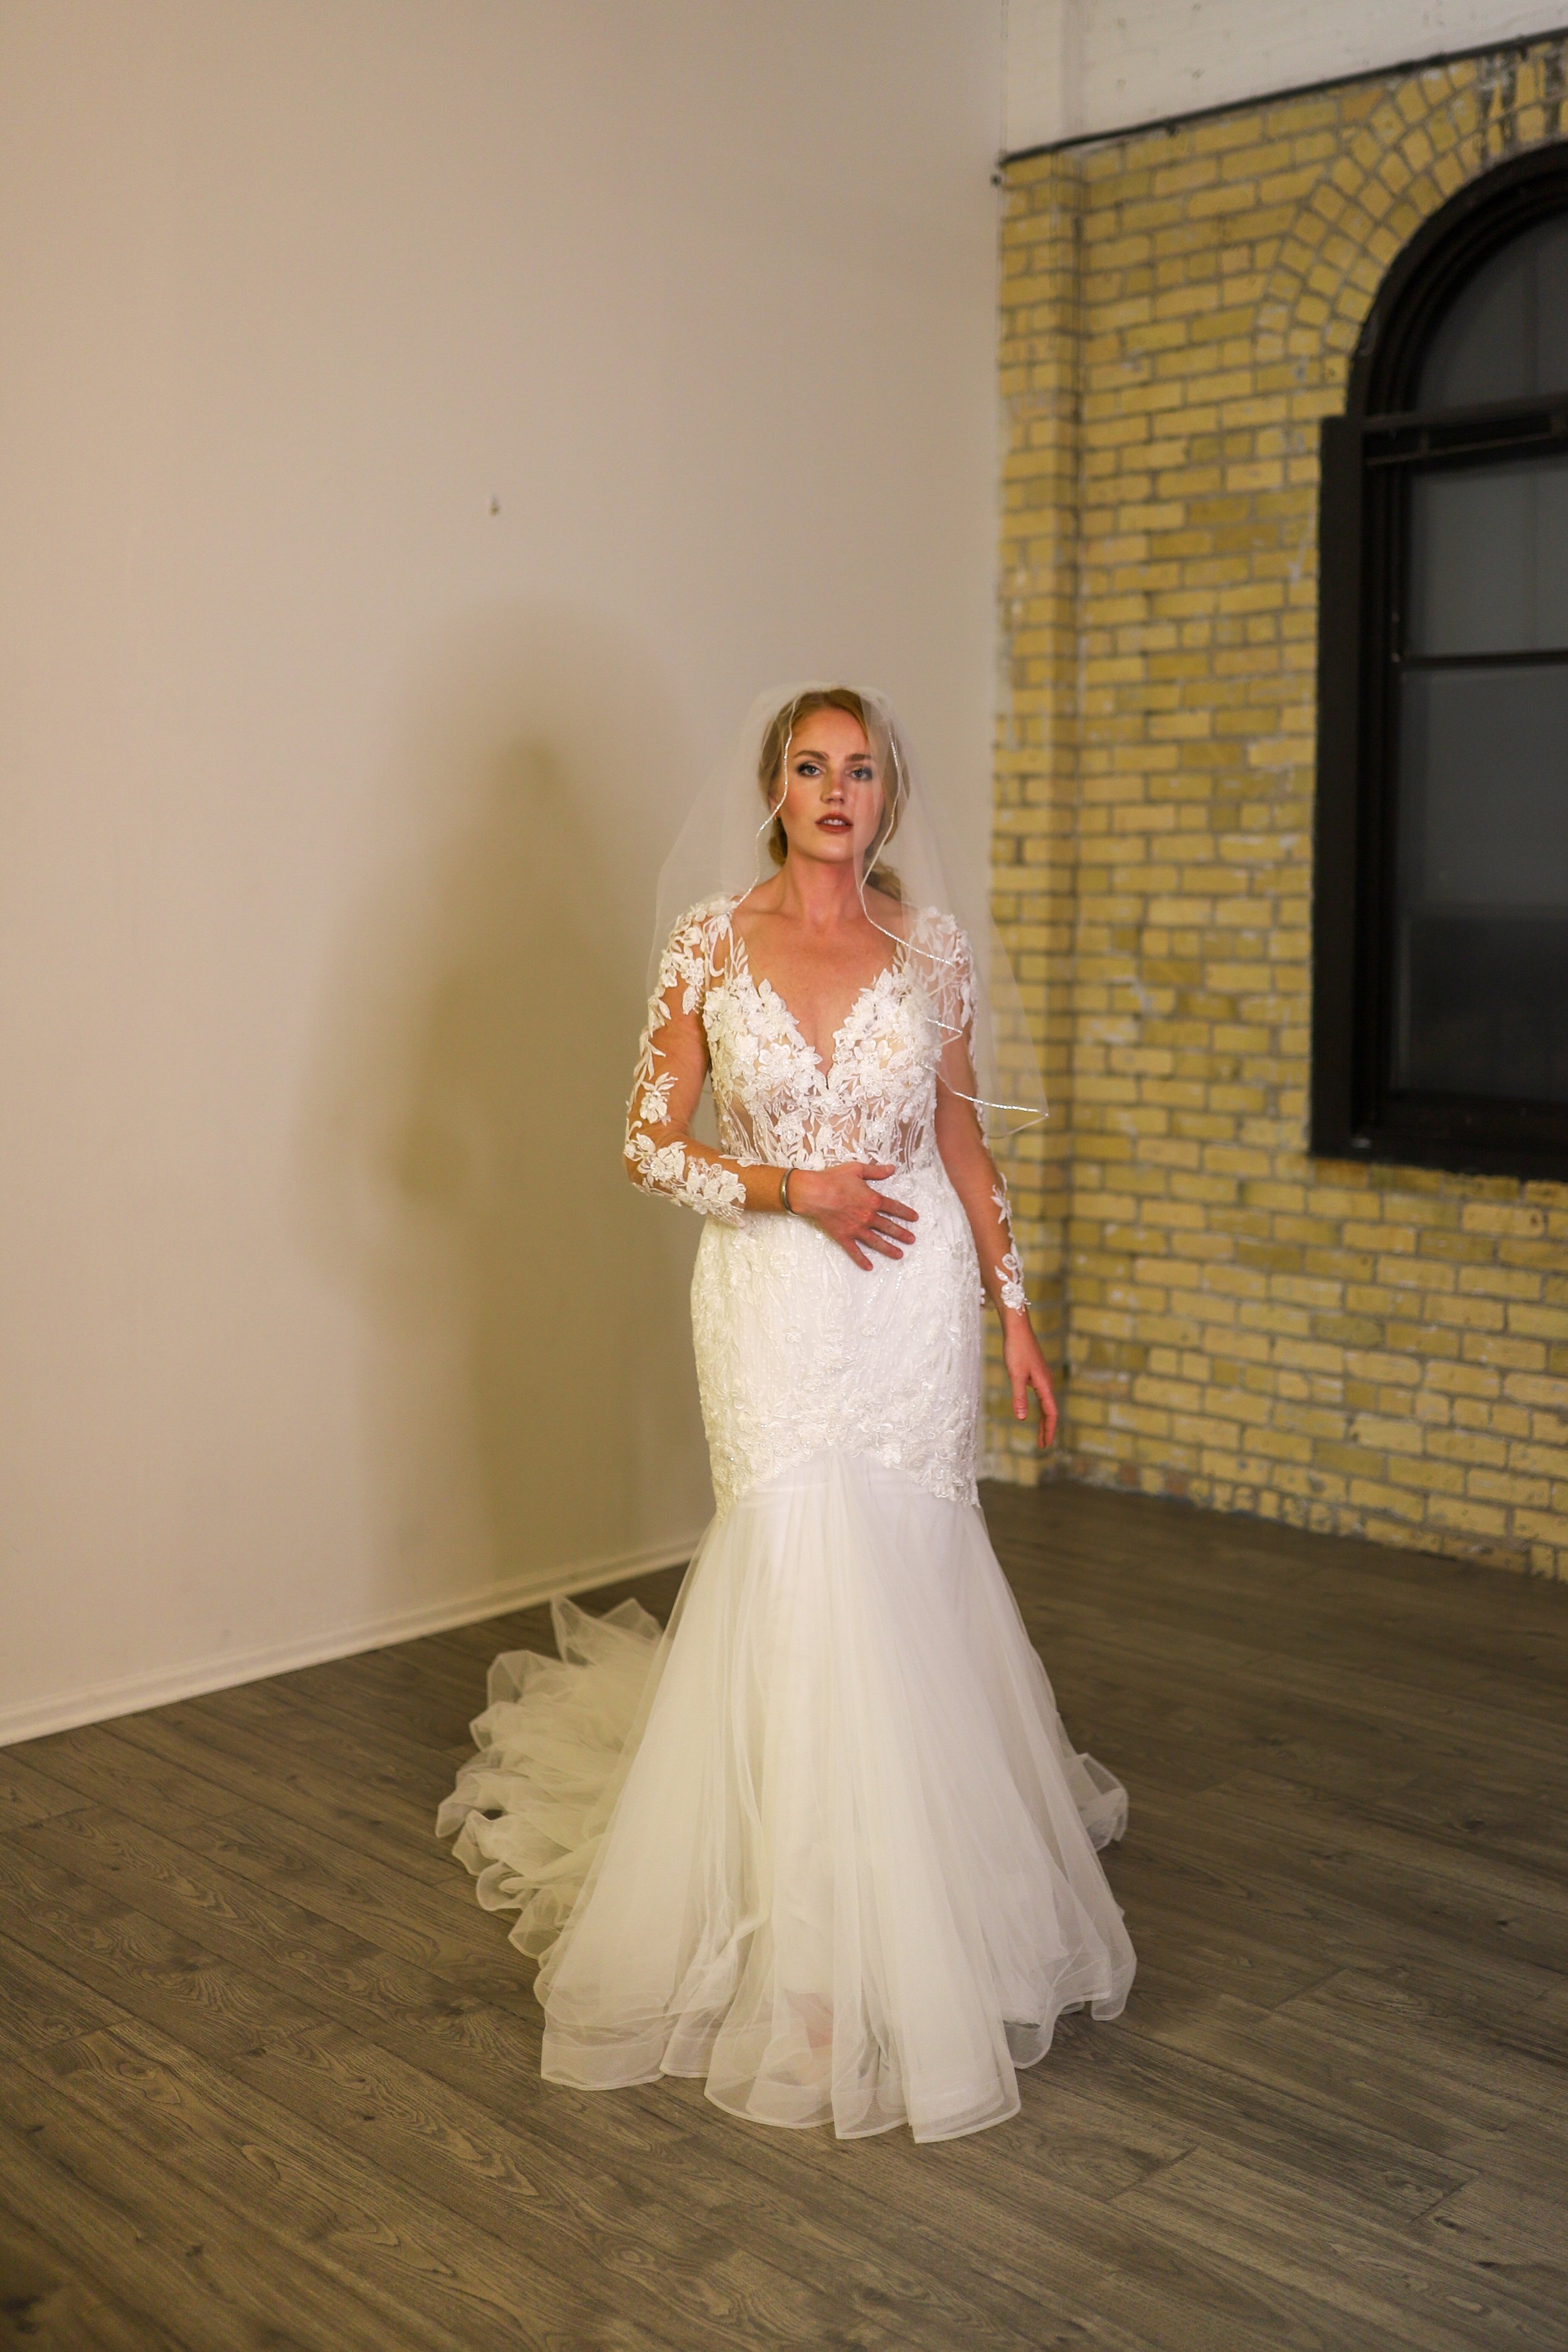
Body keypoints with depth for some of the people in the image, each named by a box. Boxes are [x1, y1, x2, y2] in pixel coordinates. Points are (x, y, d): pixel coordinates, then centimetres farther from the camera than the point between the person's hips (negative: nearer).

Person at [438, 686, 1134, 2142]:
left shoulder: (933, 945, 5)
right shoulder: (710, 944, -1)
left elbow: (962, 1140, 11)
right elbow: (650, 1144, -1)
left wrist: (1012, 1305, 8)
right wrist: (792, 1187, -14)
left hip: (916, 1299, 2)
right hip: (774, 1301, -2)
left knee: (905, 1576, 7)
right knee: (800, 1581, -4)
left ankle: (918, 1919, 30)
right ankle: (818, 1954, 11)